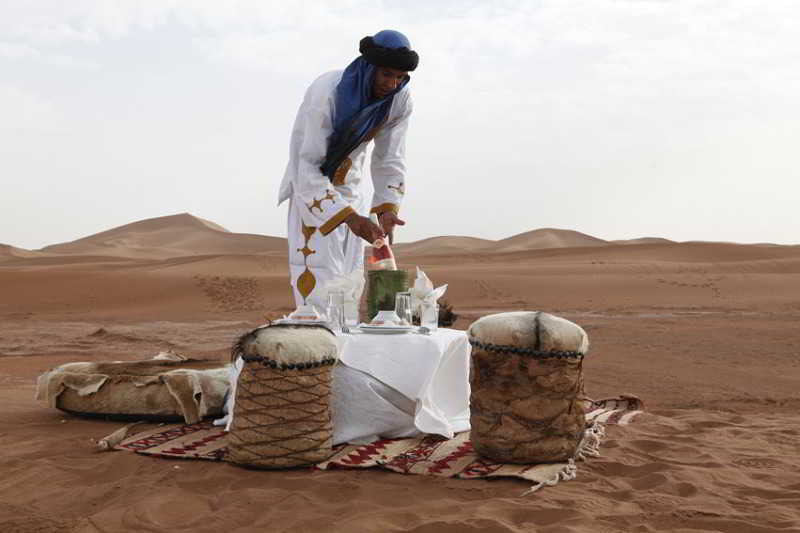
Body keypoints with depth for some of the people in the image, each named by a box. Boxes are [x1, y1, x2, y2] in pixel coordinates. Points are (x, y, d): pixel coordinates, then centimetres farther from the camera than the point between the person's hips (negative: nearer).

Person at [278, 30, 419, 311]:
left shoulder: (400, 100, -14)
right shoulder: (327, 93, -31)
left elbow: (389, 160, -6)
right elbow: (309, 167, -31)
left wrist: (387, 209, -23)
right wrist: (348, 216, -41)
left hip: (352, 183, 5)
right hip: (311, 182, -5)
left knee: (350, 276, 7)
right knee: (319, 276, -14)